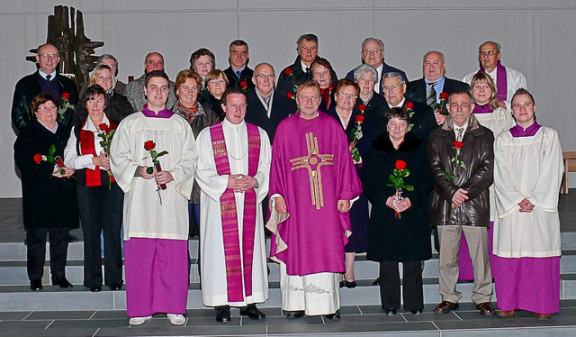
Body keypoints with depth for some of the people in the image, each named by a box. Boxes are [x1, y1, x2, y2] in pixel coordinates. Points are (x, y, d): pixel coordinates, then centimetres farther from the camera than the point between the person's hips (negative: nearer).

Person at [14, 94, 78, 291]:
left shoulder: (66, 132, 16)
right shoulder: (27, 133, 3)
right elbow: (23, 162, -9)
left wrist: (70, 170, -7)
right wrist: (51, 171, -16)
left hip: (63, 192, 4)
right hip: (38, 192, -3)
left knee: (61, 234, 6)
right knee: (37, 236, -1)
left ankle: (59, 275, 15)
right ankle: (35, 278, 7)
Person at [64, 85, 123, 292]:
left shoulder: (116, 128, 11)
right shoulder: (78, 130, 12)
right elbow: (69, 159, 2)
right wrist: (93, 160, -11)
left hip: (113, 183, 0)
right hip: (87, 185, 0)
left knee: (113, 229, -2)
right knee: (91, 231, 0)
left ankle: (114, 279, 6)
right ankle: (93, 280, 8)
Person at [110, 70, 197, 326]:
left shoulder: (181, 125, 13)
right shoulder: (129, 124, 12)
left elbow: (190, 160, 8)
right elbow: (117, 157, 7)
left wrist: (172, 175, -11)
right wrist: (138, 170, -11)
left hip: (172, 196, 0)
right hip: (140, 197, 0)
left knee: (173, 254, -2)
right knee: (139, 254, -3)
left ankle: (174, 308, 6)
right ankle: (140, 308, 6)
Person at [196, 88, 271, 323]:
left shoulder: (259, 135, 12)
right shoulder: (208, 135, 5)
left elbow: (266, 166, 9)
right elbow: (202, 170, 0)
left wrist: (255, 181, -11)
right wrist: (226, 182, -13)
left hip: (250, 202, 2)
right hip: (220, 203, -2)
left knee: (250, 249, 1)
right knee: (222, 249, -3)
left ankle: (249, 302, 7)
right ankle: (222, 305, 1)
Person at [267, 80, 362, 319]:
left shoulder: (332, 126, 7)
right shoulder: (285, 128, 7)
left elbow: (344, 160, 6)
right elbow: (277, 163, 5)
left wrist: (345, 195, 1)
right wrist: (278, 195, -3)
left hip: (327, 199, 0)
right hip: (295, 199, 0)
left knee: (328, 249, 0)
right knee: (297, 249, 1)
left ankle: (329, 304, 7)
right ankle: (296, 304, 8)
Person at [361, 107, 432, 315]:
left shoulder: (418, 148, 8)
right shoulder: (375, 149, 7)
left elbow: (427, 181, 5)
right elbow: (367, 182, 3)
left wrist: (411, 200, -11)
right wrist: (385, 200, -12)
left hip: (413, 213, 0)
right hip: (384, 214, 0)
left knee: (413, 260, 2)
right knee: (387, 260, 1)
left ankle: (414, 303, 12)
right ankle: (390, 304, 10)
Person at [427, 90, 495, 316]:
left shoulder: (485, 136, 9)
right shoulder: (437, 136, 12)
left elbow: (487, 171, 0)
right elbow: (435, 169, 3)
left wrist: (465, 192, -10)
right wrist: (452, 192, -11)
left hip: (475, 204, -1)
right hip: (444, 205, 1)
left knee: (480, 256, 1)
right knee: (446, 257, 4)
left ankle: (482, 298, 12)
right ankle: (449, 298, 16)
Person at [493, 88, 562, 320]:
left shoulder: (549, 136, 7)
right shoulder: (503, 140, 11)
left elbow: (551, 173, -1)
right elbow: (501, 176, 3)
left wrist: (533, 199, -11)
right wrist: (518, 200, -10)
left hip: (541, 207, -1)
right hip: (510, 207, 1)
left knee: (541, 254, -2)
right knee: (509, 254, -1)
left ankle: (542, 306, 6)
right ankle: (509, 303, 8)